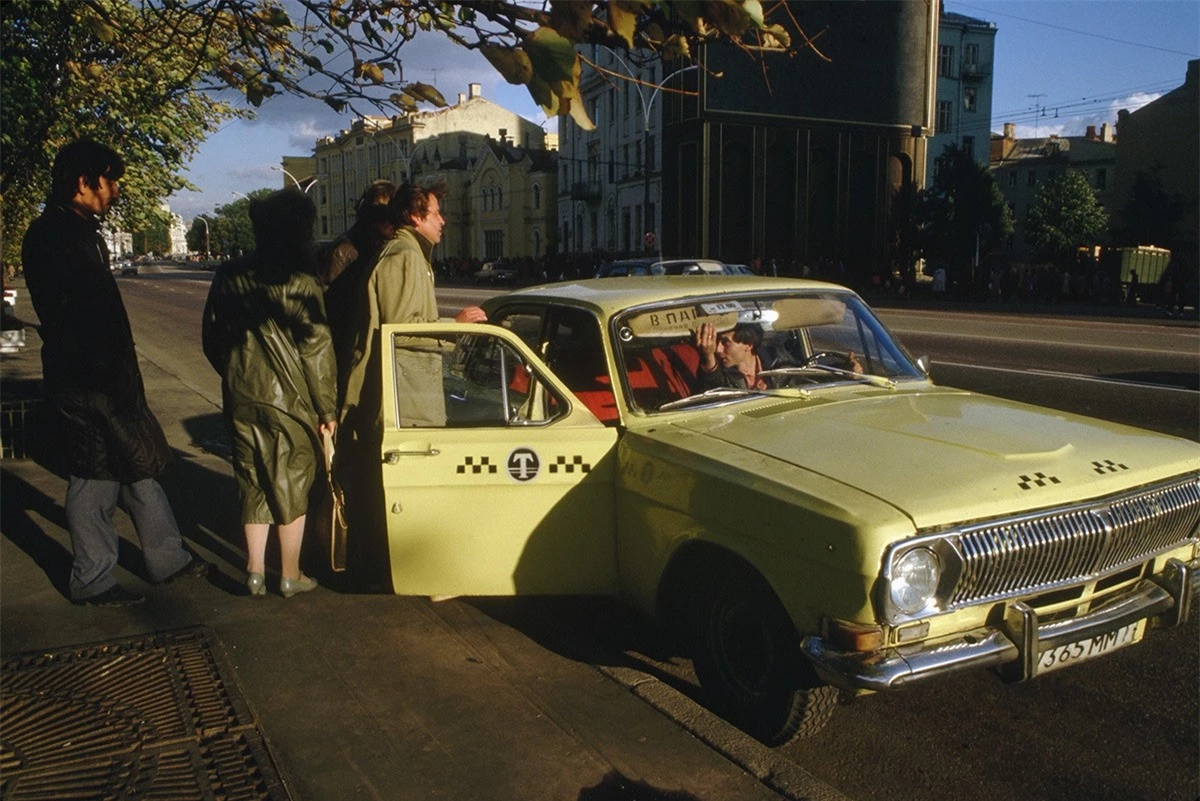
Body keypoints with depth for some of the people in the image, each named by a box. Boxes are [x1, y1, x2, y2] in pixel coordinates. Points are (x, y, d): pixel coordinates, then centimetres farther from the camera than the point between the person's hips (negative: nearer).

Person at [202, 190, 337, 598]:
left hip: (241, 397, 5)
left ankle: (255, 570, 20)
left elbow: (212, 341, 11)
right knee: (291, 485, 7)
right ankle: (290, 575, 16)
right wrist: (327, 407, -6)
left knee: (252, 482, 15)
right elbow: (316, 351, -13)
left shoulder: (228, 277, 3)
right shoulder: (299, 284, -14)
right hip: (289, 398, -5)